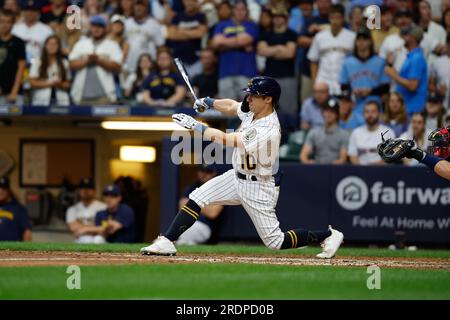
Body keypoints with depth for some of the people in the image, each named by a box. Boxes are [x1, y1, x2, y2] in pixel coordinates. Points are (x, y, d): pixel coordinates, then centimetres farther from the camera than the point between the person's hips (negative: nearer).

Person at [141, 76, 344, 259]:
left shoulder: (267, 131, -33)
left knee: (275, 241, -2)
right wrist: (208, 102, -2)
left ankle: (328, 236, 13)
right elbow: (231, 106, 16)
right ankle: (166, 243, 2)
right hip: (238, 176, 8)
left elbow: (226, 140, -32)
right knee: (197, 198, -2)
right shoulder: (252, 110, -7)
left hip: (259, 187, -8)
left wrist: (195, 125, -26)